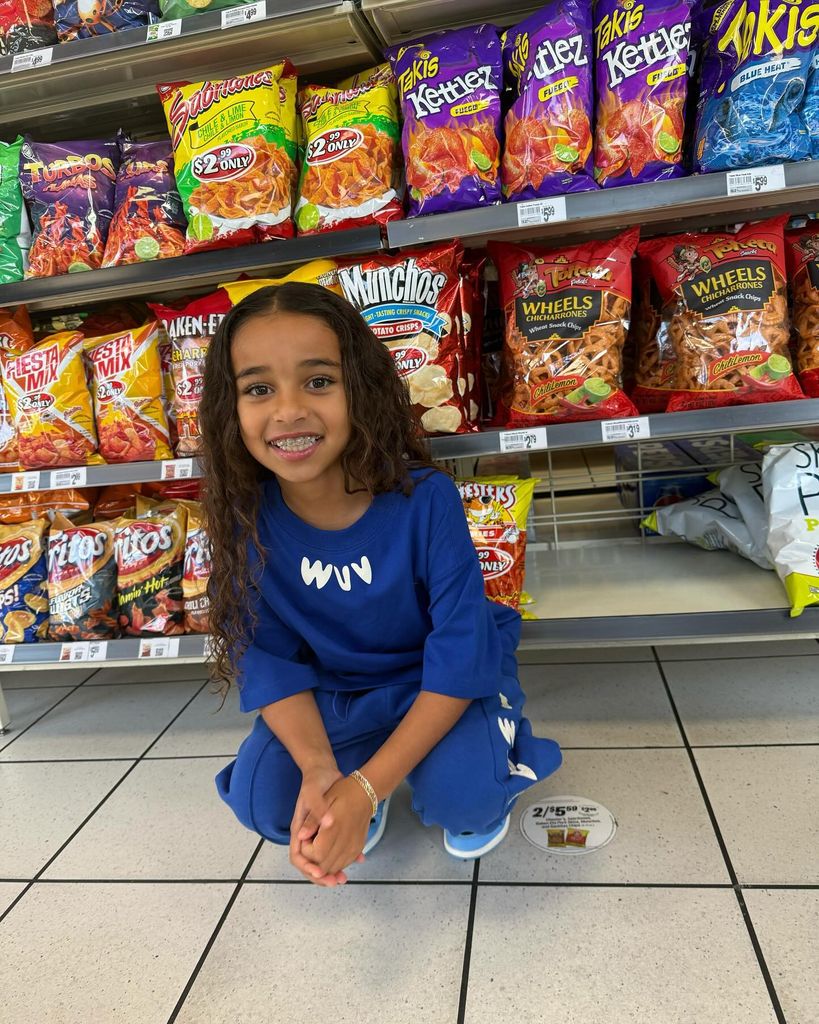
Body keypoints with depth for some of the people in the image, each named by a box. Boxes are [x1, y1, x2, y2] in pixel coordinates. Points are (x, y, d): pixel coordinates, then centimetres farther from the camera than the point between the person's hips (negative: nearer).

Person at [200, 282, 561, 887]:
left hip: (443, 685, -2)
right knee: (260, 799, -16)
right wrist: (320, 772, -30)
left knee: (459, 791, -28)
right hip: (331, 693, 3)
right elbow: (269, 662, -13)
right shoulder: (248, 519, -18)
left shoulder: (425, 498, -29)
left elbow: (460, 659, -26)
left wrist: (366, 787, -32)